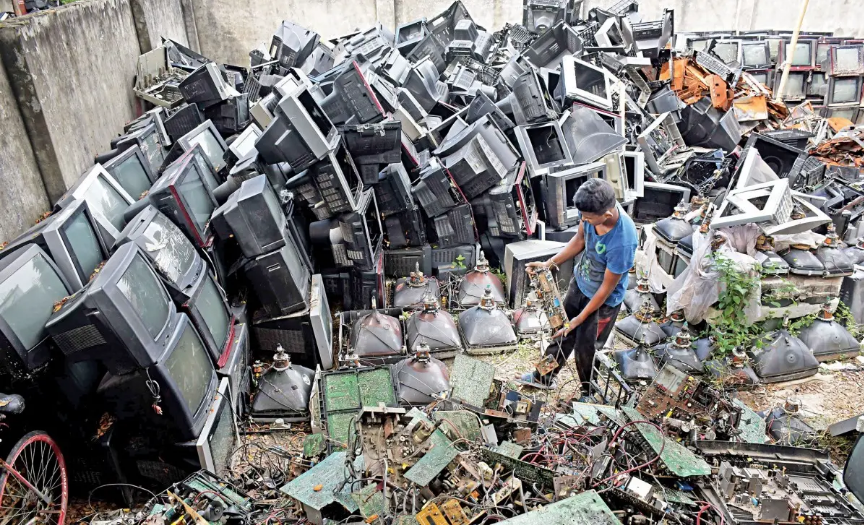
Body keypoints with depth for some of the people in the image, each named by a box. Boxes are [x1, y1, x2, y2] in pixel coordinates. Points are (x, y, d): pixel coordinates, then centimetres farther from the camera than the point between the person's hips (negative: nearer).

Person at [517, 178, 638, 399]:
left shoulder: (623, 242, -40)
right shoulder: (594, 209, -22)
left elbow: (607, 287, -26)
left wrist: (580, 319, -17)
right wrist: (550, 263, -7)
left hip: (603, 300, -6)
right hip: (579, 282, 6)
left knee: (585, 348, 13)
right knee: (563, 331, 23)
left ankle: (589, 393, 43)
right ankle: (545, 377, 48)